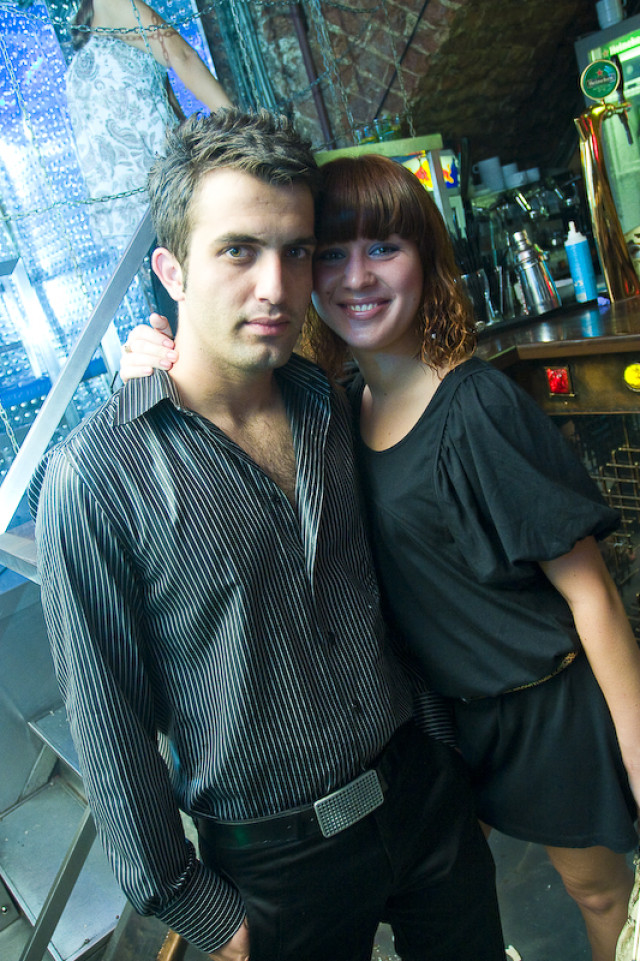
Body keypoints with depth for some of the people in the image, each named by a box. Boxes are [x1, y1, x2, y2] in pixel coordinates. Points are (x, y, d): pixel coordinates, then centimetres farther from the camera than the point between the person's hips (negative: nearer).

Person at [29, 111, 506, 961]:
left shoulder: (331, 406, -4)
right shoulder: (94, 479, -21)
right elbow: (110, 727, -13)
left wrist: (445, 737, 14)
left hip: (424, 788, 5)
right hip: (279, 858, -4)